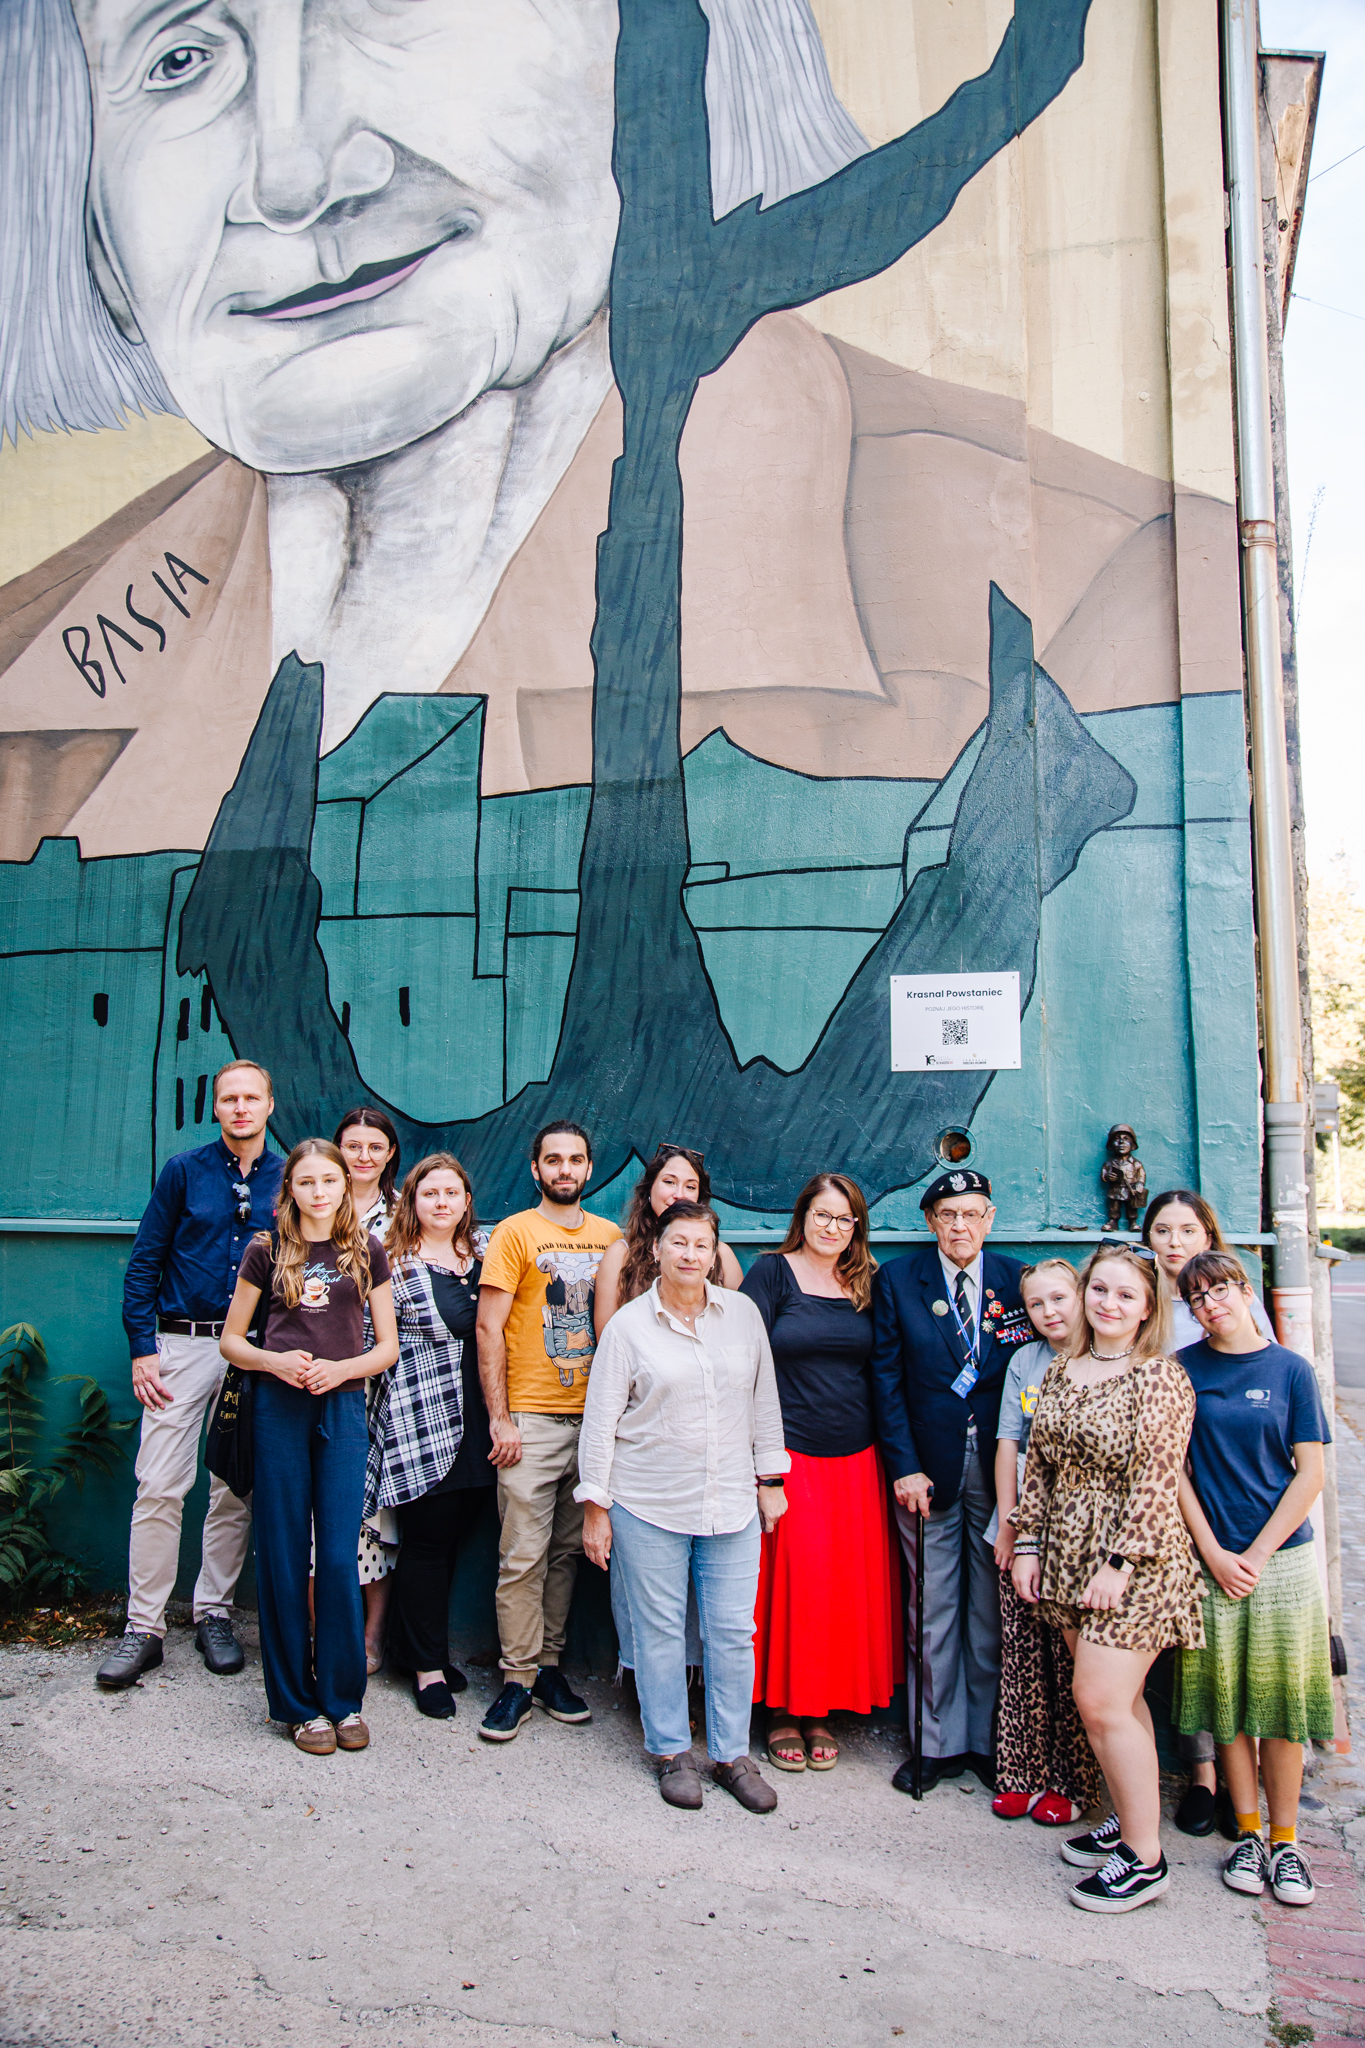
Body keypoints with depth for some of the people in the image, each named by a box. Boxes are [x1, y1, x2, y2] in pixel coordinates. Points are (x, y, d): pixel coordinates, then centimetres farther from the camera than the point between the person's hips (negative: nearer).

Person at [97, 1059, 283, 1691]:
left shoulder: (287, 1179, 6)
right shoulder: (184, 1171, 3)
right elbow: (144, 1262, 2)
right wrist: (143, 1348, -5)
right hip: (182, 1343, -1)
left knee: (235, 1490, 7)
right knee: (160, 1486, -4)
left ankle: (214, 1614, 21)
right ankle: (143, 1627, 6)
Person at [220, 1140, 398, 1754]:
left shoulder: (366, 1250, 8)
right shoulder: (267, 1251, 6)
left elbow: (387, 1346, 9)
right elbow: (231, 1340, 9)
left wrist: (341, 1368, -10)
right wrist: (275, 1361, -10)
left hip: (342, 1408, 0)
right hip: (277, 1408, 0)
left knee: (340, 1557, 0)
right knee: (284, 1557, 4)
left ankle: (343, 1700, 14)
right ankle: (298, 1704, 16)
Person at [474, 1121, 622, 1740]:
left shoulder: (609, 1236, 10)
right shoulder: (515, 1232, -2)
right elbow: (488, 1329, -5)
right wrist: (500, 1418, -10)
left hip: (593, 1419, 4)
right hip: (532, 1421, -4)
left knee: (567, 1551, 11)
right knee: (523, 1557, -2)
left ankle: (550, 1666, 21)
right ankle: (518, 1678, 9)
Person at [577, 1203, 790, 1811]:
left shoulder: (743, 1314, 4)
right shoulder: (628, 1325, -3)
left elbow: (764, 1401, 12)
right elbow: (599, 1420, -1)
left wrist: (770, 1478, 10)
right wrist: (594, 1506, -2)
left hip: (732, 1503, 2)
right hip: (648, 1505, -2)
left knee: (735, 1629, 6)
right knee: (660, 1629, 7)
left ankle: (732, 1754, 23)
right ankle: (671, 1751, 25)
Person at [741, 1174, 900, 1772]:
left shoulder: (865, 1284, 9)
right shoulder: (771, 1273, -3)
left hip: (856, 1459, 4)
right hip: (789, 1455, -4)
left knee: (850, 1585, 7)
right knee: (789, 1582, 0)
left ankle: (821, 1712, 22)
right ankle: (782, 1711, 18)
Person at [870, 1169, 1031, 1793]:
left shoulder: (1018, 1282, 3)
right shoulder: (896, 1280, 1)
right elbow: (887, 1378, -1)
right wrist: (904, 1466, -7)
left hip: (999, 1465, 1)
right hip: (929, 1466, 0)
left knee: (993, 1609, 7)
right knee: (934, 1610, 6)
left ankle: (990, 1740, 22)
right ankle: (943, 1741, 19)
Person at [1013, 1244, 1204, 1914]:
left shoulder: (1161, 1377, -10)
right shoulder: (1060, 1370, 8)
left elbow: (1158, 1480, -15)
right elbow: (1037, 1465, 12)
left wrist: (1119, 1562, -17)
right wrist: (1028, 1544, 7)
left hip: (1133, 1556, -6)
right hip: (1067, 1555, 6)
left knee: (1101, 1700, -6)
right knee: (1114, 1697, 13)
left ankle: (1145, 1858, 8)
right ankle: (1128, 1820, 28)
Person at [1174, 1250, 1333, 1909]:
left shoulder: (1290, 1369, 0)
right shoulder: (1182, 1369, 1)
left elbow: (1310, 1474, -1)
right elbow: (1175, 1467, 1)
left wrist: (1257, 1555, -7)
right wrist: (1213, 1553, -5)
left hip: (1282, 1555, 0)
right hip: (1210, 1556, 1)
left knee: (1280, 1700, 3)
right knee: (1225, 1697, 5)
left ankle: (1285, 1841, 16)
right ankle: (1247, 1833, 18)